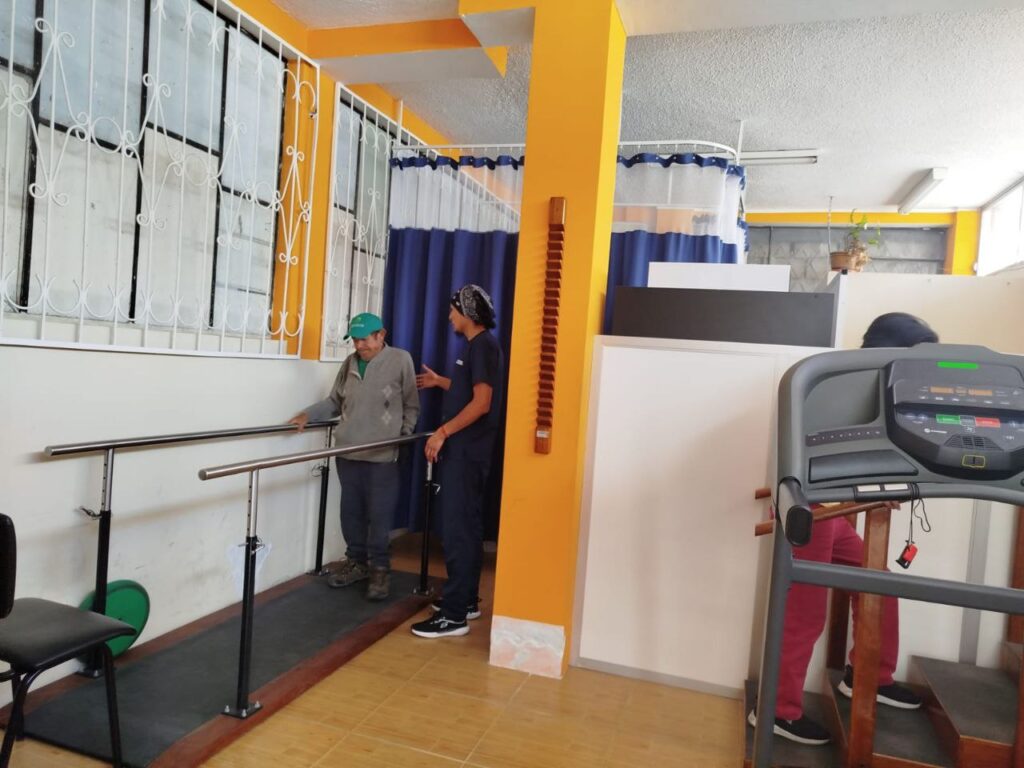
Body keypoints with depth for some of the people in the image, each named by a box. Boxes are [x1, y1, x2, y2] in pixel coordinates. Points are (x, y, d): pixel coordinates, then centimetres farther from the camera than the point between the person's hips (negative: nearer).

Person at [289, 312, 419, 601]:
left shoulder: (400, 360, -3)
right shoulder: (350, 363, 9)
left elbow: (411, 406, 1)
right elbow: (335, 401, 14)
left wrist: (404, 437, -6)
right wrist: (308, 414, 1)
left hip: (382, 455, -4)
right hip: (347, 452, 5)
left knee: (379, 514, 1)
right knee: (351, 511, 12)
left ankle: (380, 569, 16)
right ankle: (356, 562, 28)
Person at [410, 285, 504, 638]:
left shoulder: (483, 346, -14)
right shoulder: (478, 346, 16)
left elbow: (481, 402, -22)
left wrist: (443, 432, -23)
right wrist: (440, 381, 34)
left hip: (466, 450, -10)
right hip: (466, 449, 10)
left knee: (457, 528, -8)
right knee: (467, 525, 14)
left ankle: (453, 614, -4)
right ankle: (466, 599, 24)